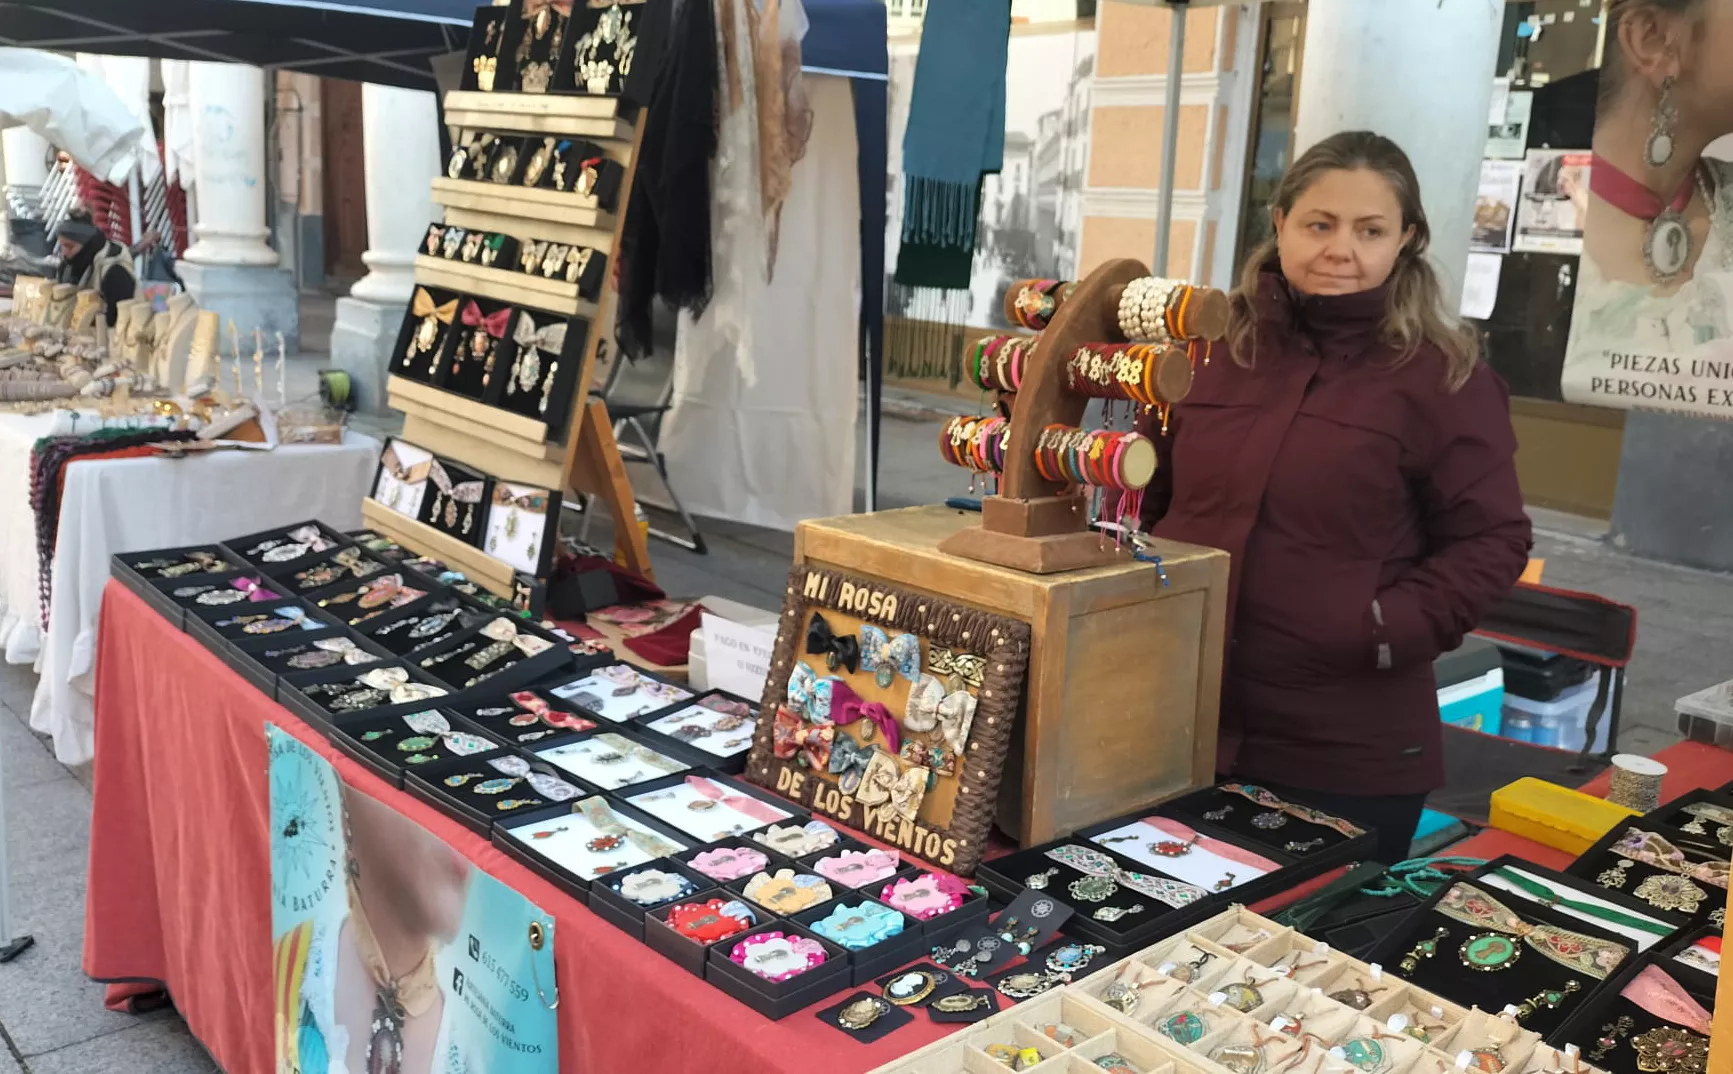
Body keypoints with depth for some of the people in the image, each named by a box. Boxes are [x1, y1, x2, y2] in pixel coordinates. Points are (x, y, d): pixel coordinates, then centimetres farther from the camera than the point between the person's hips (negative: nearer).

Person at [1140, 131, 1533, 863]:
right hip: (1181, 721, 4)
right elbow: (1153, 495, 17)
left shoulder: (1445, 376, -5)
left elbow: (1491, 540, -4)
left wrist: (1393, 628, -18)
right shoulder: (1217, 347, 6)